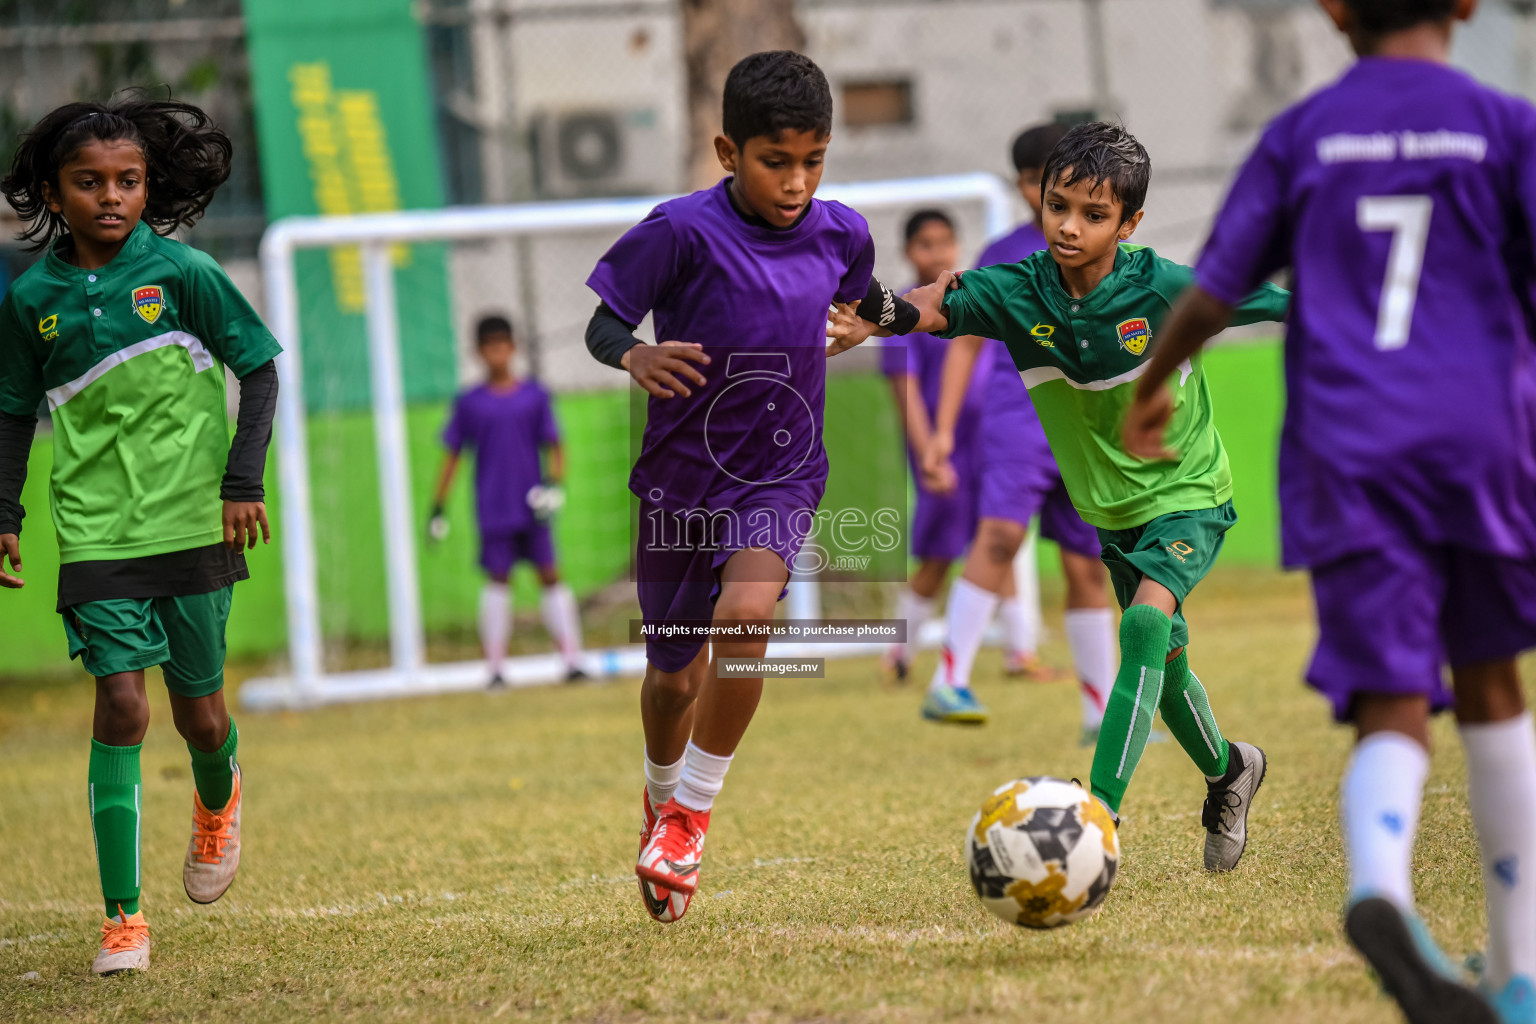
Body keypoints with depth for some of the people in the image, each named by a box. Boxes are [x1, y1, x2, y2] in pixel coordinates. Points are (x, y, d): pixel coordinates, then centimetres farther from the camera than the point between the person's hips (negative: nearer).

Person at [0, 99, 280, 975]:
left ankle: (219, 799, 47)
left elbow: (259, 370, 0)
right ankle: (124, 918, -6)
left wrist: (244, 482, -8)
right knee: (122, 706, -11)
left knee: (199, 710, 9)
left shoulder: (182, 272, -6)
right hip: (96, 535, 1)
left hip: (194, 525, -1)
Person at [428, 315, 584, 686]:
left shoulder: (534, 396, 5)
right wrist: (438, 506, 6)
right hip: (493, 511, -1)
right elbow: (452, 456, 9)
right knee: (498, 579, -2)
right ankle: (495, 668, 2)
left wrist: (555, 482, -11)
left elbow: (554, 446, 7)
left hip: (532, 508, 1)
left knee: (550, 575, -2)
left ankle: (572, 661, -1)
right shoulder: (469, 403, 5)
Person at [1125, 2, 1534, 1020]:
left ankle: (1381, 885, -40)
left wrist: (1149, 390, 25)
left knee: (1394, 715, -5)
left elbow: (1210, 294, 8)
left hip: (1345, 458, 0)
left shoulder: (1302, 135, 7)